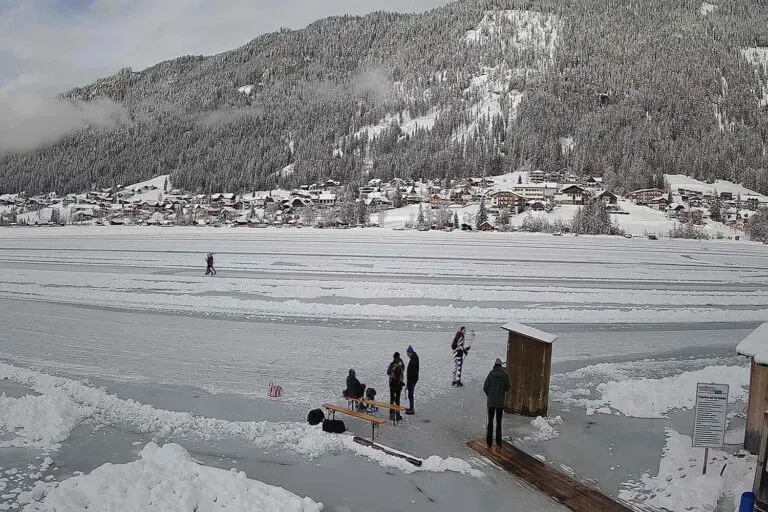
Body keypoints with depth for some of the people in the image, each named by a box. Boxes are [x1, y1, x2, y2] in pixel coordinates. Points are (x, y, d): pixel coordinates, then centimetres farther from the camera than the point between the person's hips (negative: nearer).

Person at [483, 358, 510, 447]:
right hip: (500, 402, 0)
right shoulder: (505, 375, -6)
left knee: (490, 422, 10)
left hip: (491, 401, 0)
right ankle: (498, 441, 10)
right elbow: (507, 388, 1)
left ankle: (489, 441, 9)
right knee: (499, 422, 11)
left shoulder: (491, 374, -6)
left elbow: (485, 388, -6)